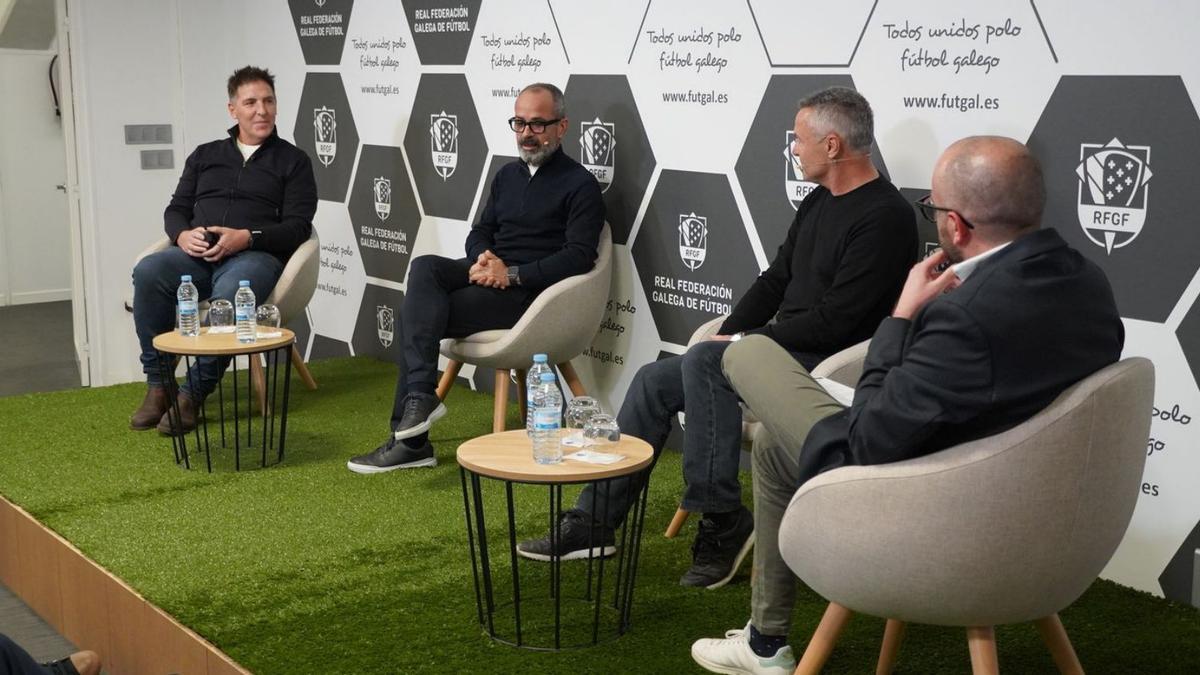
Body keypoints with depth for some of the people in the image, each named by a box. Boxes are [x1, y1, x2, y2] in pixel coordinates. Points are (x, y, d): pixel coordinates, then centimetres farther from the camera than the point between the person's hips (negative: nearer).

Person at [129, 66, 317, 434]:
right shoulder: (205, 155, 24)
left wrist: (246, 237, -14)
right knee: (148, 271, -31)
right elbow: (176, 209, 21)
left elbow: (298, 226, 2)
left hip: (255, 255, -3)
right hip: (196, 254, 4)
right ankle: (158, 385, -21)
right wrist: (183, 235, -4)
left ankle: (192, 393, -26)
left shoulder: (293, 161, 12)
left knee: (230, 294, -40)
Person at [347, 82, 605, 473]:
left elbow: (580, 256, -13)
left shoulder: (580, 185, -3)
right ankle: (420, 397, -25)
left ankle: (410, 439, -18)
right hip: (489, 275, 7)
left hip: (529, 291, -7)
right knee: (424, 268, -23)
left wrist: (511, 274, -20)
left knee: (417, 313, -21)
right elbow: (480, 232, 21)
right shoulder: (508, 175, 20)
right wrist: (483, 257, -4)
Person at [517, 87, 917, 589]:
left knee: (704, 361, -30)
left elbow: (834, 320, -21)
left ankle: (722, 521, -24)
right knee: (655, 380, 2)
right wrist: (727, 336, 5)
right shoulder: (818, 203, 15)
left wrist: (745, 342, -13)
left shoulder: (884, 217, -16)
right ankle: (594, 522, 4)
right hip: (784, 347, 10)